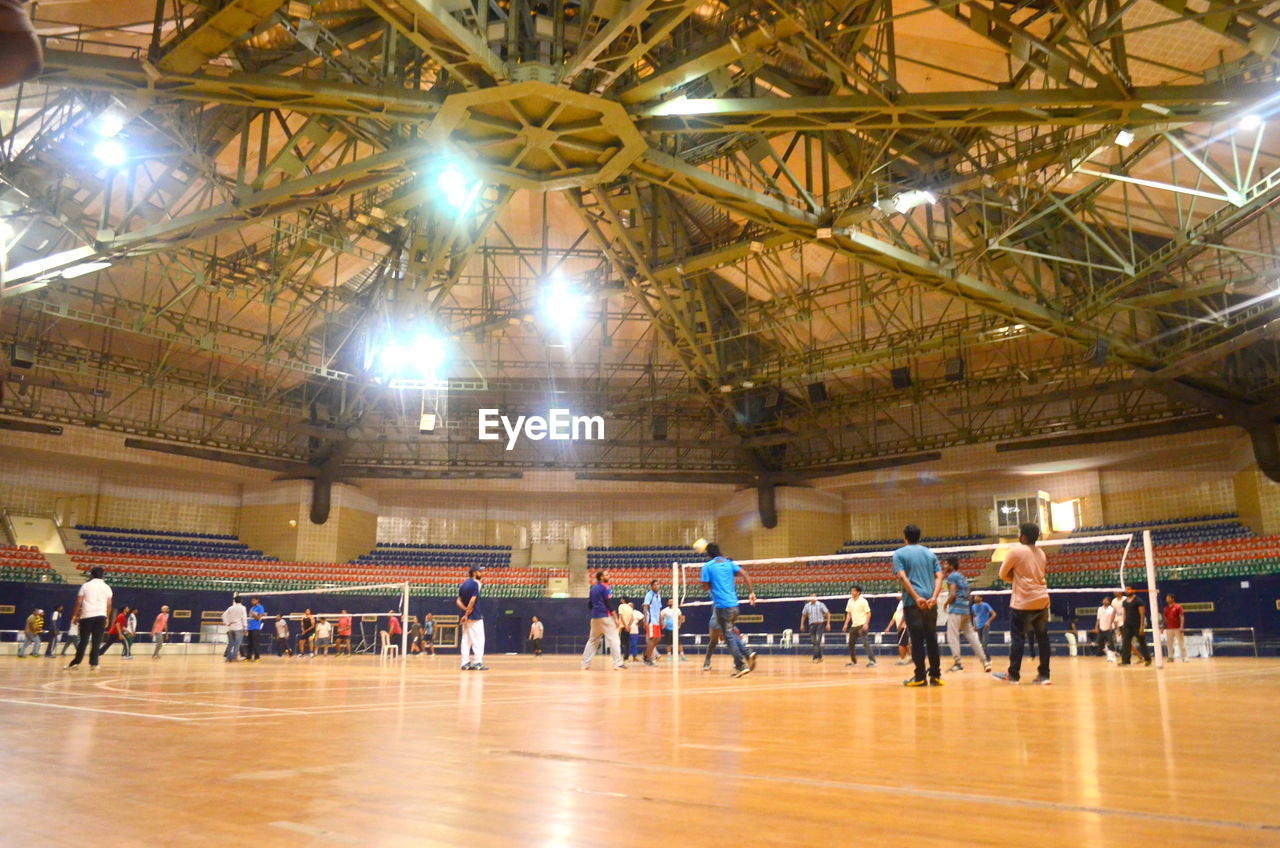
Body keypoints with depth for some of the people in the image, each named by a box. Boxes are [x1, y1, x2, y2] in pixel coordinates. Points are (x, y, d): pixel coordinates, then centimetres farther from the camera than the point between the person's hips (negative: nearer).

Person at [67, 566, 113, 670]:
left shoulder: (86, 585, 4)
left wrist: (75, 616, 10)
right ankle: (93, 663, -4)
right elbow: (109, 604, 7)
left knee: (83, 640, 8)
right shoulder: (106, 587, 9)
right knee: (97, 641, 2)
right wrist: (107, 618, 15)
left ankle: (76, 662, 10)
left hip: (87, 616, 0)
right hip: (101, 616, 0)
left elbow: (79, 602, 2)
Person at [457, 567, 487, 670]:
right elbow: (473, 600, -20)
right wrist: (467, 614, -16)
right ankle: (477, 663, -7)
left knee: (466, 640, 9)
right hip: (475, 616, -8)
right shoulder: (476, 583, -10)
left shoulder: (463, 584, 14)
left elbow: (458, 601, 7)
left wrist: (466, 610, -6)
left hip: (465, 616, 8)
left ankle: (465, 663, 8)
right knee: (478, 640, -3)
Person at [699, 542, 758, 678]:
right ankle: (748, 654, 4)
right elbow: (745, 574, 3)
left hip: (721, 605, -6)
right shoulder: (729, 563, 12)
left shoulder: (707, 566, -2)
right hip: (734, 604, 6)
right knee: (731, 633, 22)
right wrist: (751, 592, 4)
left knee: (728, 636, 1)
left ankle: (741, 665, -3)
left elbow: (705, 587, -5)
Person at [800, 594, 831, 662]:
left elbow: (828, 614, -2)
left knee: (817, 641, -14)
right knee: (814, 642, 6)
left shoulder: (821, 605, -4)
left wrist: (828, 623, -8)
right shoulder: (807, 606, 6)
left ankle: (816, 657, -13)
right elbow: (804, 615, 17)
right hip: (811, 625, 4)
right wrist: (802, 624, 11)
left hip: (820, 624, -4)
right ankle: (819, 657, 18)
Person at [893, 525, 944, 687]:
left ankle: (920, 677, -1)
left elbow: (902, 577, -11)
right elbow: (939, 576, 4)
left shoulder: (899, 553, 4)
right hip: (930, 603, 4)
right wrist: (934, 596, -7)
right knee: (931, 639, 8)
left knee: (917, 640, -2)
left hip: (912, 602, -4)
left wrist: (916, 597, -15)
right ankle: (935, 676, 9)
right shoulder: (930, 553, 16)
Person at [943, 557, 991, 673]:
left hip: (956, 609, -9)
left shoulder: (952, 576, -6)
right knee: (971, 635, 10)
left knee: (952, 637, -6)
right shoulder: (963, 576, 20)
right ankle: (985, 660, 8)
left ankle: (957, 663, -9)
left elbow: (953, 594, -16)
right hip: (965, 609, 9)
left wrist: (946, 603, -1)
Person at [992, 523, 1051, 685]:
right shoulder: (1041, 553, 10)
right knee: (1042, 638, 6)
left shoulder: (1016, 551, -9)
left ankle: (1013, 674, 5)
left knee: (1017, 638, 0)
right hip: (1042, 600, 6)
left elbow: (1003, 574, -4)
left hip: (1022, 602, -6)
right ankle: (1044, 675, 7)